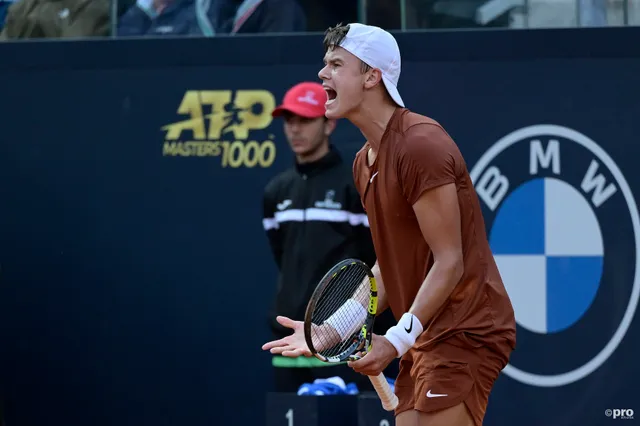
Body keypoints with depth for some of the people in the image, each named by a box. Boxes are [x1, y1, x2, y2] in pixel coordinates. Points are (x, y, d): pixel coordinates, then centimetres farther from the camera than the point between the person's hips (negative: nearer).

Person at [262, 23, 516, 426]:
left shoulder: (420, 144, -16)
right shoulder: (365, 162, 13)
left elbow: (450, 263, -18)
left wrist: (396, 340, -25)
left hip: (465, 332, -9)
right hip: (424, 337, 9)